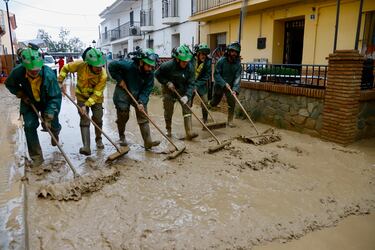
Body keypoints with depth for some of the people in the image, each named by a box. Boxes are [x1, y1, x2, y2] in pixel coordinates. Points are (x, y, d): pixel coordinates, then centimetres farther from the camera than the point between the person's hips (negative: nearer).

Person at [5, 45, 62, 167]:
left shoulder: (49, 74, -34)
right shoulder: (18, 72, -27)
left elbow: (55, 97, -26)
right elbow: (9, 84, -1)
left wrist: (48, 117, -28)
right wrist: (21, 94, -15)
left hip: (47, 102, -1)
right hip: (29, 103, 2)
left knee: (53, 125, 4)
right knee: (29, 126, -8)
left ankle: (55, 133, 47)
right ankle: (36, 157, 4)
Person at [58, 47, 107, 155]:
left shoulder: (103, 76, -30)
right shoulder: (80, 65, -28)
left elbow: (96, 94, -25)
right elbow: (65, 68, -7)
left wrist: (86, 105, -31)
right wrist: (60, 82, -13)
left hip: (96, 97, 0)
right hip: (82, 96, 0)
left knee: (98, 119, 6)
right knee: (84, 119, -9)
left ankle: (98, 139, 33)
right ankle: (86, 147, -15)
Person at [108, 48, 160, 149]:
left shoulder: (150, 73, -16)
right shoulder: (128, 65, -27)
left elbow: (147, 89, -14)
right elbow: (111, 66, -16)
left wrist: (141, 102, -26)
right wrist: (119, 80, -18)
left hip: (139, 95, 3)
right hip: (123, 93, -3)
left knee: (143, 117, -4)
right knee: (123, 116, 6)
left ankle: (148, 142, -4)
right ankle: (122, 137, 31)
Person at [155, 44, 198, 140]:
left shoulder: (190, 67, -18)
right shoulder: (168, 65, -24)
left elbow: (191, 84, -18)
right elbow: (157, 74, -10)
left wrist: (187, 95, -32)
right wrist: (167, 82, -21)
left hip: (183, 90, 2)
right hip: (169, 90, -1)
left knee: (187, 109, -9)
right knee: (168, 111, 8)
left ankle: (189, 132, -9)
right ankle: (168, 130, 29)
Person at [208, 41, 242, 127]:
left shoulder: (238, 64, -13)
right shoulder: (221, 61, -18)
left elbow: (237, 77, -20)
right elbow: (216, 74, -18)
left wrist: (235, 89, -33)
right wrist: (224, 83, -28)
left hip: (230, 85, 2)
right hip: (219, 85, -2)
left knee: (232, 102, -11)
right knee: (214, 102, 11)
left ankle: (230, 121, 5)